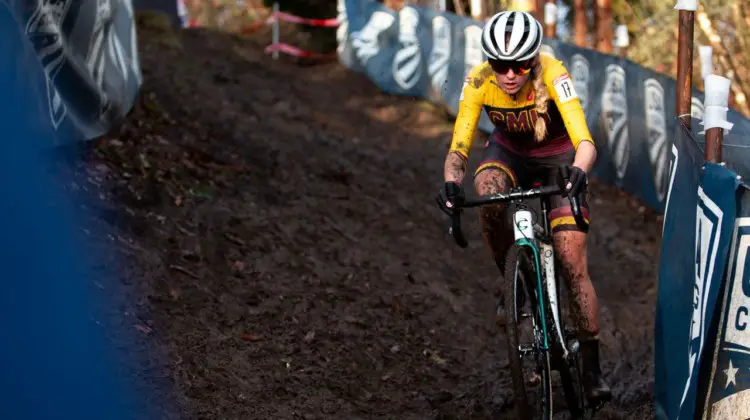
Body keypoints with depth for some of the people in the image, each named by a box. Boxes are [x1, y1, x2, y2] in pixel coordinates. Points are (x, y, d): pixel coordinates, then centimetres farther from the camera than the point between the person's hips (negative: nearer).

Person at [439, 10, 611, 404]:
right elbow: (458, 149, -27)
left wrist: (578, 173, -63)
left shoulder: (552, 74, -33)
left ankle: (592, 367, 0)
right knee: (487, 195, -35)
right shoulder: (478, 81, -26)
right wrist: (452, 184, -48)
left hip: (557, 157, -2)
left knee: (573, 264, -11)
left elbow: (585, 141, -42)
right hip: (508, 151, 2)